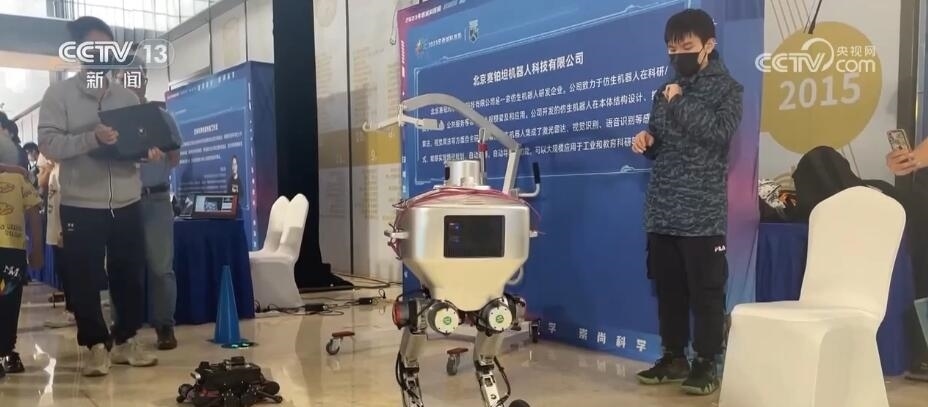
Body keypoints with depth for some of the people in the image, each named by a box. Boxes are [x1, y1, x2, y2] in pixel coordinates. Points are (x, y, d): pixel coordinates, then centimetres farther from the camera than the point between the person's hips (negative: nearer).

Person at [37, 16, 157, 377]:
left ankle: (125, 341, 22)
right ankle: (96, 346, 16)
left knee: (131, 276, 8)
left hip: (127, 204, 3)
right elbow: (48, 144, -9)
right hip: (81, 205, -3)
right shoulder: (59, 94, 2)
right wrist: (92, 138, -24)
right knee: (85, 280, 2)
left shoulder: (127, 97, 13)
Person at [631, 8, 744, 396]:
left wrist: (681, 102, -14)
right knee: (668, 288, 10)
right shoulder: (667, 91, 15)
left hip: (703, 213, -5)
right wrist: (645, 140, 0)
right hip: (662, 211, 5)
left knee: (706, 291, 0)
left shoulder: (727, 89, 1)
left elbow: (720, 133, -18)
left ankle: (706, 363, 11)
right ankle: (674, 357, 22)